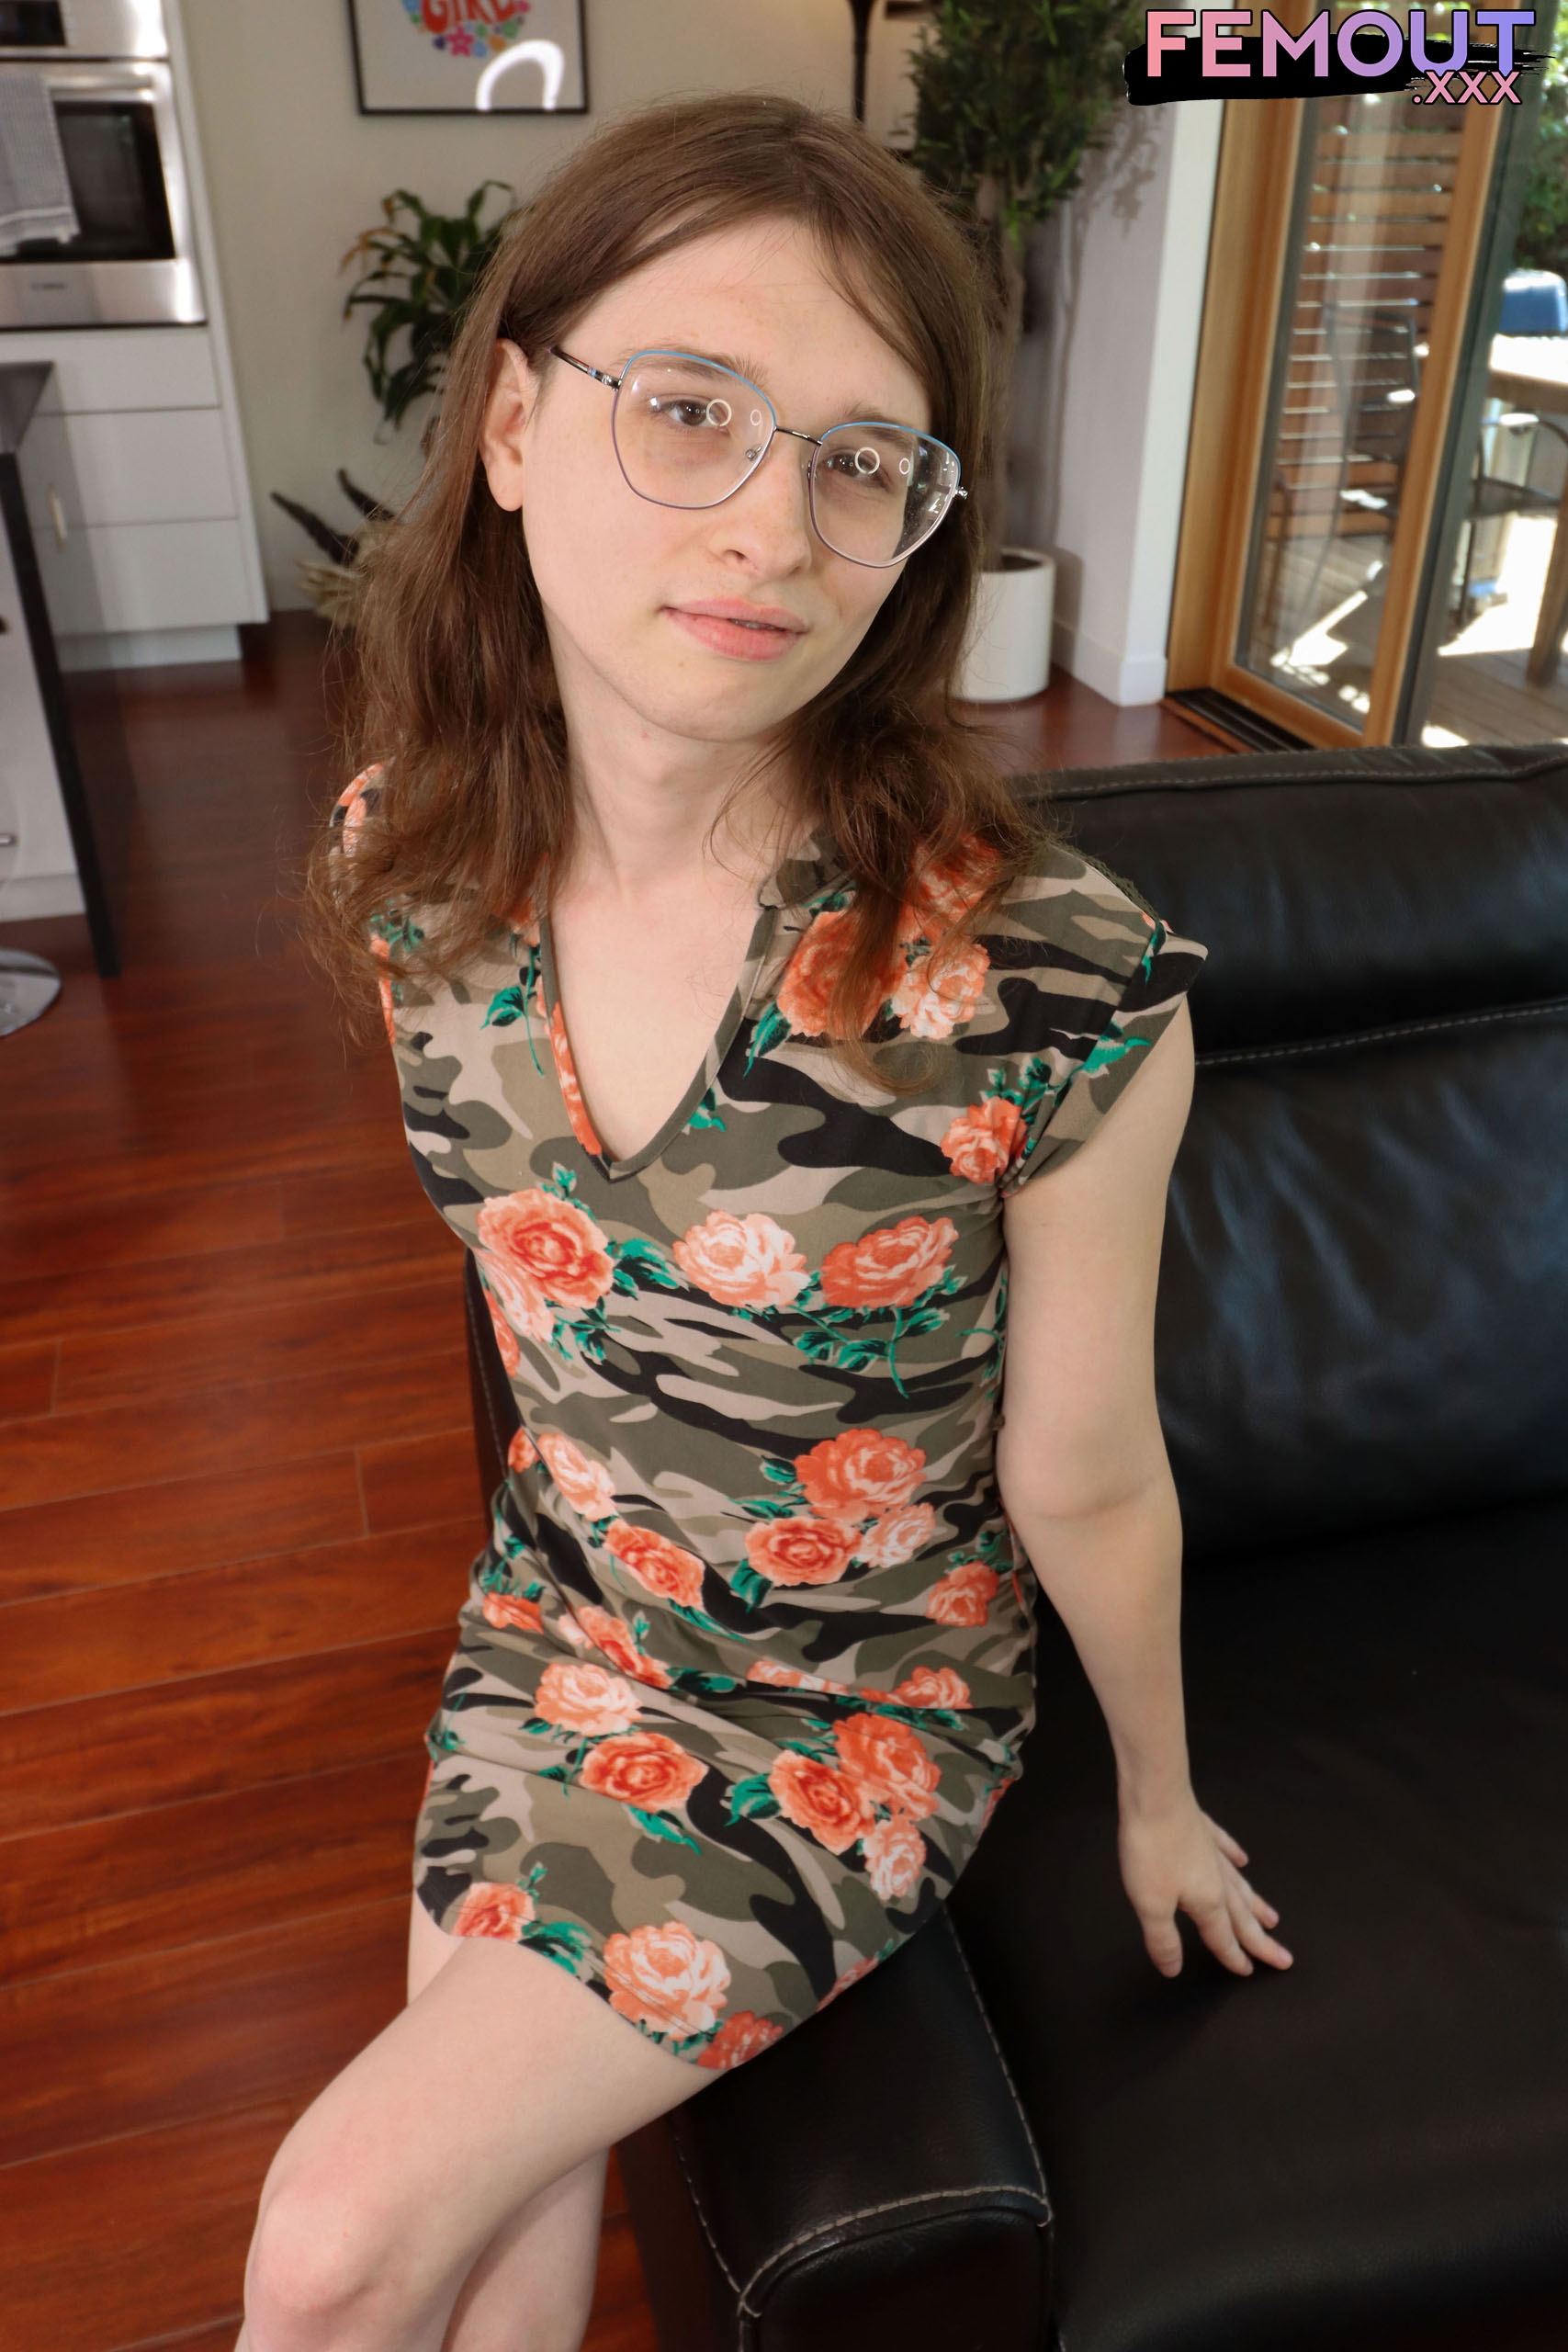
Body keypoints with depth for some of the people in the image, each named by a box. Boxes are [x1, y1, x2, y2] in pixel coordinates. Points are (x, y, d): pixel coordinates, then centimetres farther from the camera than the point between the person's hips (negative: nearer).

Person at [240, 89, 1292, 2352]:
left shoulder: (1062, 992, -30)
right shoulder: (417, 858, -14)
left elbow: (1084, 1486, -15)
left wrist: (1160, 1803, 3)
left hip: (858, 1717, -3)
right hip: (558, 1621, 4)